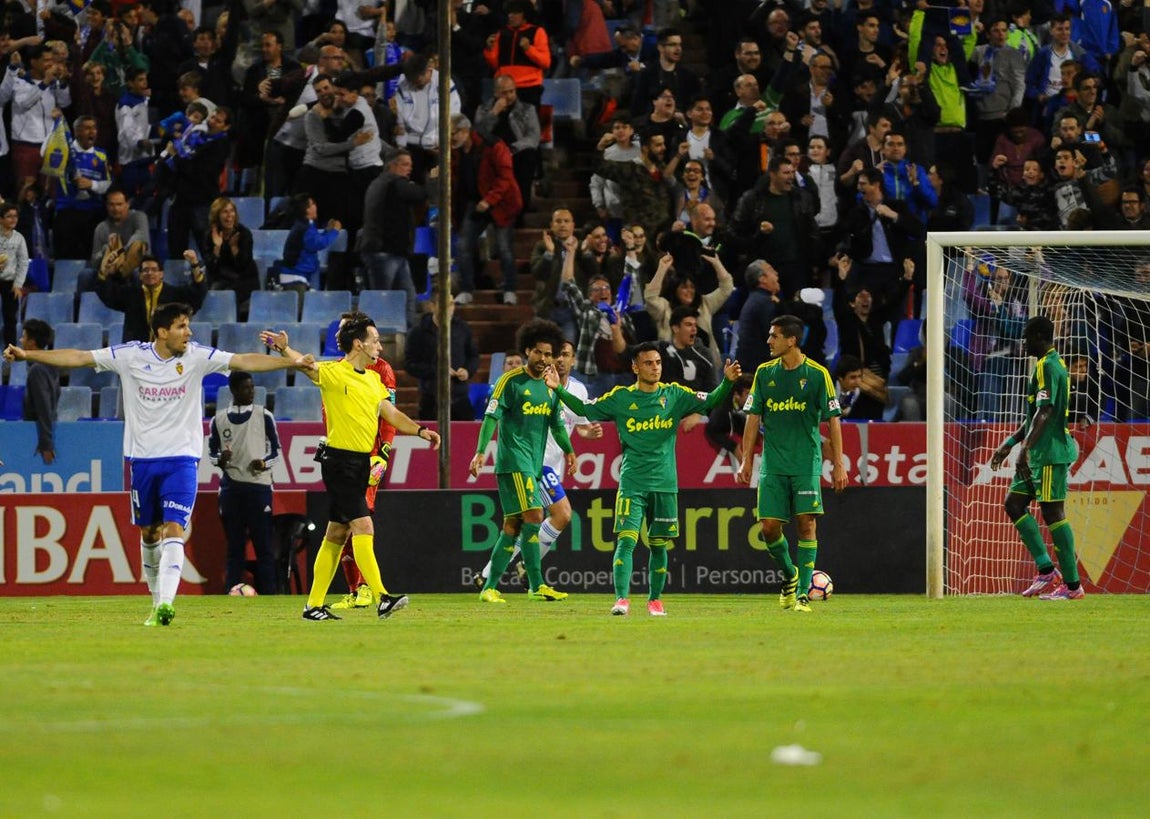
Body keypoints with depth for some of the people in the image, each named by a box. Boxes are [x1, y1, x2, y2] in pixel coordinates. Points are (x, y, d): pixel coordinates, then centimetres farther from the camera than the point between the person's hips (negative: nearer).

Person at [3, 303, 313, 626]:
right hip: (142, 458, 2)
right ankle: (158, 603, 26)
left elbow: (244, 361, -9)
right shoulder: (130, 356, -2)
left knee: (173, 529, -16)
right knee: (149, 532, 11)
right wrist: (27, 355, -5)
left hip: (181, 457, -2)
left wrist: (292, 362, -19)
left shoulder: (196, 356, -4)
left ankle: (166, 602, -27)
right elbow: (78, 357, -1)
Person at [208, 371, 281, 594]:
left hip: (258, 485, -2)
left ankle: (267, 593, -2)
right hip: (230, 487, 2)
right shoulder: (219, 419, 8)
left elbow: (276, 449, 6)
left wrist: (264, 463, -14)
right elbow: (212, 451, 14)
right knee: (234, 544, 5)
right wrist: (220, 459, -9)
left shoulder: (264, 416, 3)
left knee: (263, 542, -4)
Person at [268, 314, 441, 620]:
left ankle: (314, 605, 15)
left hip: (361, 462, 8)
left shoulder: (373, 379, 15)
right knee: (363, 527, -15)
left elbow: (390, 413, 18)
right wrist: (284, 348, -39)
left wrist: (420, 430, 6)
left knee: (337, 534, 10)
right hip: (340, 460, -8)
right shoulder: (333, 373, -9)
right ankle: (382, 598, -21)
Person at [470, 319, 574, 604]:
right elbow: (491, 417, -9)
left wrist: (568, 450, 9)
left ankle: (489, 587, 11)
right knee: (534, 516, -16)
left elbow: (557, 424, 21)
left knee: (513, 526, 7)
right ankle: (536, 585, -16)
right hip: (513, 460, -7)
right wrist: (481, 452, -17)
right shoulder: (511, 381, -6)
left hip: (534, 464, 7)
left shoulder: (550, 386, 14)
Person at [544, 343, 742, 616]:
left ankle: (655, 599, 20)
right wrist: (559, 389, -1)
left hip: (665, 484, 1)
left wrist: (727, 382, -14)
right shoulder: (620, 398, 3)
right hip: (632, 483, -1)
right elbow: (584, 409, 10)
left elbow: (710, 402, 3)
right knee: (626, 540, -14)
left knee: (659, 544, 7)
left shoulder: (674, 395, 5)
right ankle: (622, 598, -18)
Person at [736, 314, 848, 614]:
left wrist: (838, 464, -6)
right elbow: (754, 418, 10)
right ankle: (789, 575, 24)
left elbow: (832, 420, -2)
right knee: (769, 526, -3)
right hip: (773, 464, 3)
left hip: (807, 463, -3)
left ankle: (803, 593, -4)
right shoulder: (764, 373, 6)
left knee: (806, 524, -9)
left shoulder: (817, 374, -4)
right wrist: (746, 460, 6)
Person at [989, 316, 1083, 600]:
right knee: (1013, 503, 11)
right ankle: (1046, 570, 9)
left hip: (1050, 452, -11)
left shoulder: (1047, 367, -13)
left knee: (1053, 513, -8)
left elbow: (1045, 412, -24)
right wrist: (1009, 443, 29)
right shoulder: (1052, 365, 19)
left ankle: (1072, 585, -6)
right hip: (1040, 454, 11)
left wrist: (1025, 448, -29)